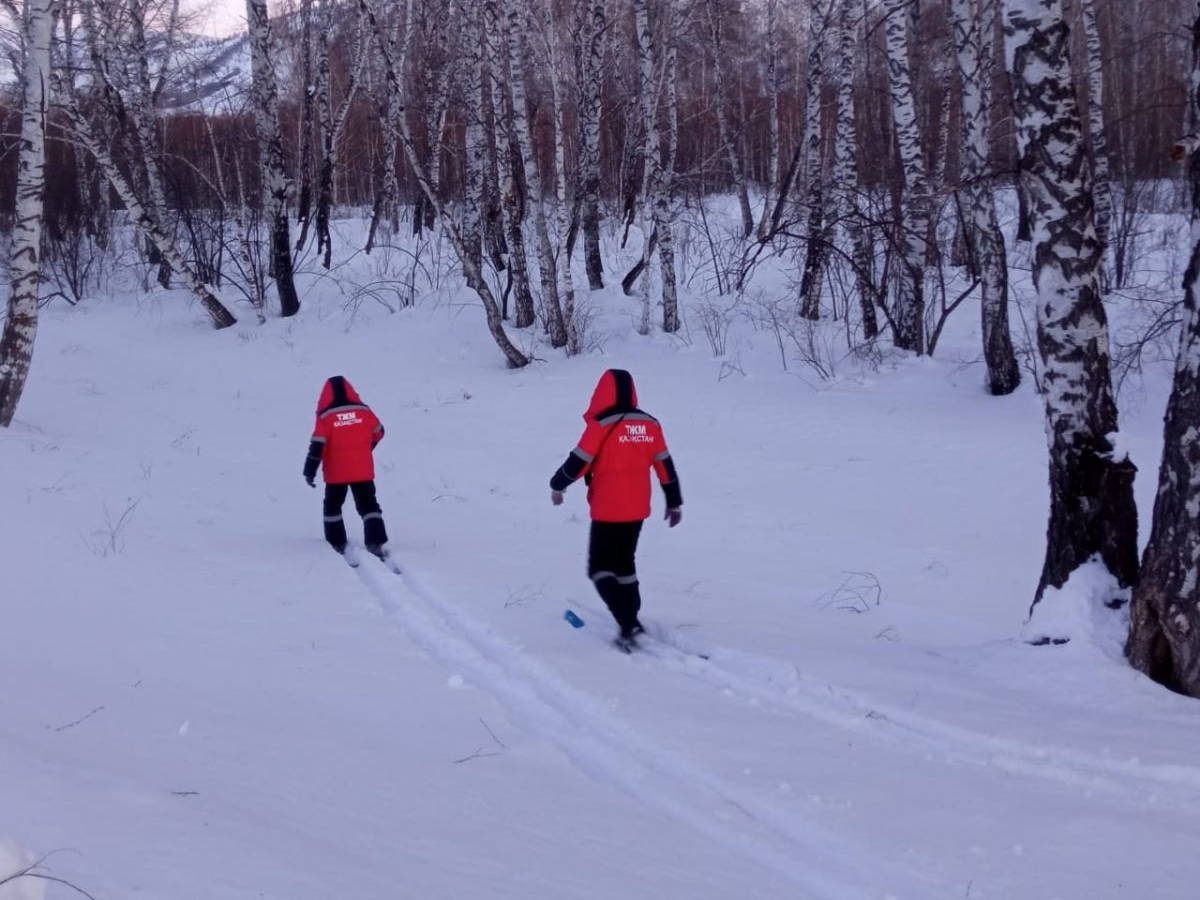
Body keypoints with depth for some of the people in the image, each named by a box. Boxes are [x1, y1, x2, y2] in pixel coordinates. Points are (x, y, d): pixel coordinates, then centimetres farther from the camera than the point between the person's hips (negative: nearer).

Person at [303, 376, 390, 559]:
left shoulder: (326, 417, -11)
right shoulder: (364, 411, -3)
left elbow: (317, 445, -14)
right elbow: (378, 432, 13)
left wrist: (310, 472, -9)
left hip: (336, 473, -1)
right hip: (363, 470, 2)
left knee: (333, 506, 18)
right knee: (368, 505, 7)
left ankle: (337, 543, 18)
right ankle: (375, 541, -8)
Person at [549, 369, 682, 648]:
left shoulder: (601, 425, -15)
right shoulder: (650, 424, 3)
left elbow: (578, 461, -11)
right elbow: (666, 465, 8)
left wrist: (557, 485, 6)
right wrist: (674, 502, 17)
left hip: (607, 511, -6)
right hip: (637, 510, 6)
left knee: (600, 569, 1)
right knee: (624, 563, 22)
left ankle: (628, 624, -14)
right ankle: (631, 620, 24)